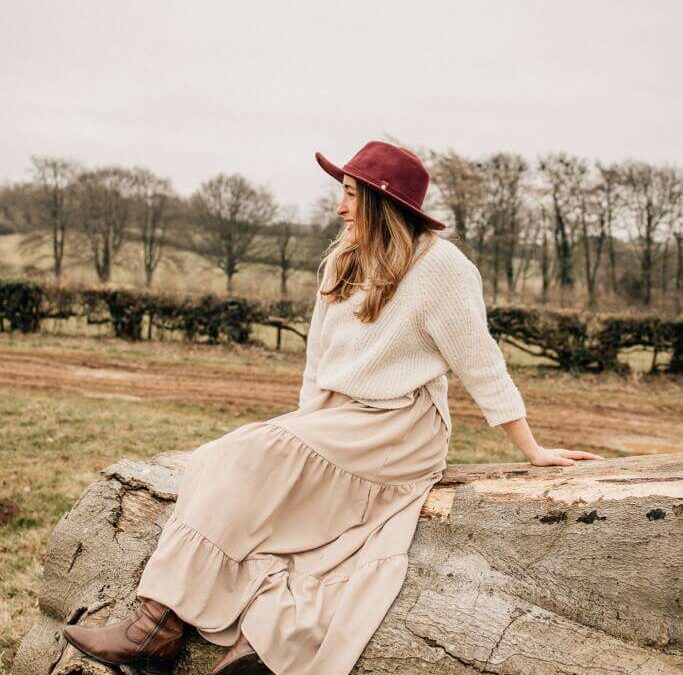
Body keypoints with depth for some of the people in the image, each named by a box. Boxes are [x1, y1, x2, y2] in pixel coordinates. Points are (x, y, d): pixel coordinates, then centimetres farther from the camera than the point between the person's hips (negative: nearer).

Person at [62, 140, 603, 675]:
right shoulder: (342, 261, 13)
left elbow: (481, 364, -6)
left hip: (397, 431, -7)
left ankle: (161, 626, -22)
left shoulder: (438, 264, -9)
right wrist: (308, 426, 7)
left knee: (251, 458, -24)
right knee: (216, 463, -17)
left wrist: (532, 450, -4)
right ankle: (270, 625, -30)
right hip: (332, 423, 7)